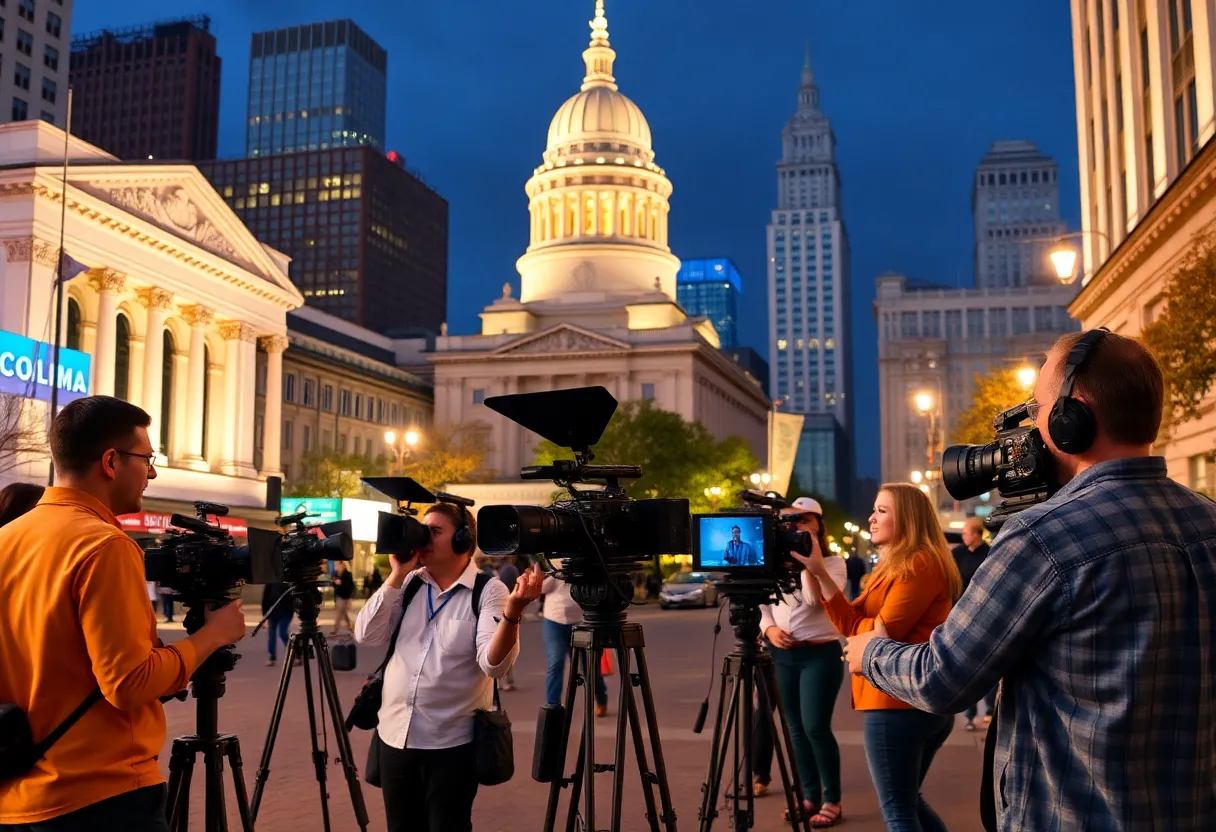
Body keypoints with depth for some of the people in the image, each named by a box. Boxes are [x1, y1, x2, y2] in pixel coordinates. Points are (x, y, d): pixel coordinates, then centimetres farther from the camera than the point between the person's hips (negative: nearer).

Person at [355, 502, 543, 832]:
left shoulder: (489, 590, -9)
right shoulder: (409, 584, 5)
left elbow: (494, 664, -22)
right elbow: (366, 635, -5)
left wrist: (512, 611, -40)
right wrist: (397, 575, -10)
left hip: (451, 742, -4)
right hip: (394, 735, 5)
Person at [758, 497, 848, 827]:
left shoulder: (833, 561, -1)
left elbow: (816, 598, -18)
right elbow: (764, 604, 11)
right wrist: (769, 628, -7)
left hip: (820, 654, -5)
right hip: (783, 654, 5)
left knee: (816, 727, -9)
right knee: (797, 728, 8)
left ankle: (832, 801, 4)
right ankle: (811, 796, 19)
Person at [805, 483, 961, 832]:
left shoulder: (919, 564, -13)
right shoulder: (895, 566, 18)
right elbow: (854, 625, 8)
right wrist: (819, 572, -2)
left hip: (898, 703, -11)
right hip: (924, 704, 11)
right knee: (909, 802, 20)